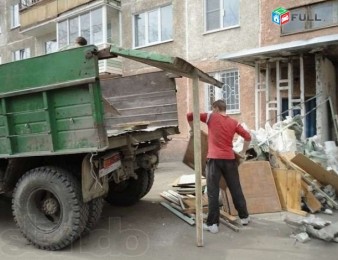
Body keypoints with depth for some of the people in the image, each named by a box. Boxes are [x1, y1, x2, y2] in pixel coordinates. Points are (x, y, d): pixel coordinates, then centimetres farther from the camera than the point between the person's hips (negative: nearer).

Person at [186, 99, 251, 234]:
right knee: (236, 189, 15)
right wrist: (243, 152, 21)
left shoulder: (211, 117, 2)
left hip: (214, 158, -3)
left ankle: (212, 223, 5)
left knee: (213, 192, 2)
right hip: (229, 159, 3)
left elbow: (189, 116, 0)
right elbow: (248, 137, 8)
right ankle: (244, 217, 28)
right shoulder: (233, 122, 10)